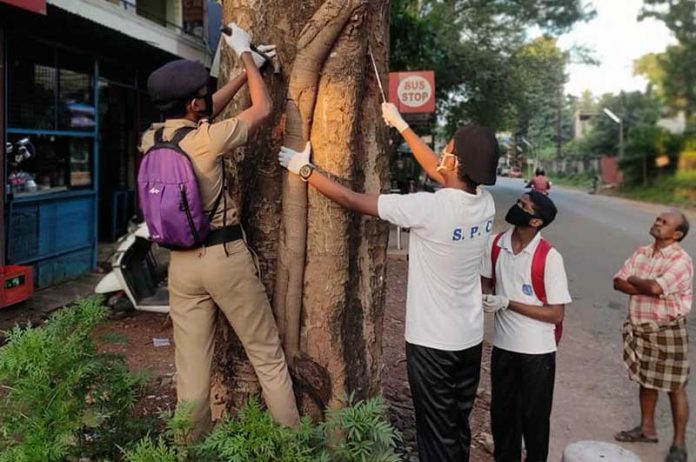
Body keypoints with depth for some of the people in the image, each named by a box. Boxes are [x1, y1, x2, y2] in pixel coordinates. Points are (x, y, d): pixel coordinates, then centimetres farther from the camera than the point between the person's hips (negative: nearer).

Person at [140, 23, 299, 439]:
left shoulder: (151, 139, 3)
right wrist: (245, 55, 12)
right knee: (268, 356, 8)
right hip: (226, 255, -5)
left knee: (192, 367, 11)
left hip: (182, 261, 6)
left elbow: (206, 113, 18)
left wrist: (245, 70, 22)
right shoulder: (206, 139, -15)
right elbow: (263, 109, -1)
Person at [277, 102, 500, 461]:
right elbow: (437, 173, 12)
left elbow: (352, 200, -17)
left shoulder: (429, 209, -26)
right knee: (459, 427, 22)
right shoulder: (485, 204, -5)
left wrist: (304, 170, -3)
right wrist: (401, 125, 19)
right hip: (470, 338, 7)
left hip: (432, 342, -7)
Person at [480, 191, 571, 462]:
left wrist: (508, 303, -22)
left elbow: (556, 314, -17)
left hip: (537, 352, -4)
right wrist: (482, 298, -11)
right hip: (502, 346, 4)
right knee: (501, 413, 17)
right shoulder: (495, 245, -5)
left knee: (534, 417, 11)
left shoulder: (549, 257, -18)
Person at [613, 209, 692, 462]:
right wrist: (646, 288, -17)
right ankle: (647, 428, 36)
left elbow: (655, 287, -30)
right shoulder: (641, 253, 4)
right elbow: (618, 282, -2)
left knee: (675, 388, 5)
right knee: (646, 381, 20)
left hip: (668, 331, -7)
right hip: (640, 329, 7)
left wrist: (634, 280, -10)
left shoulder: (681, 260, -18)